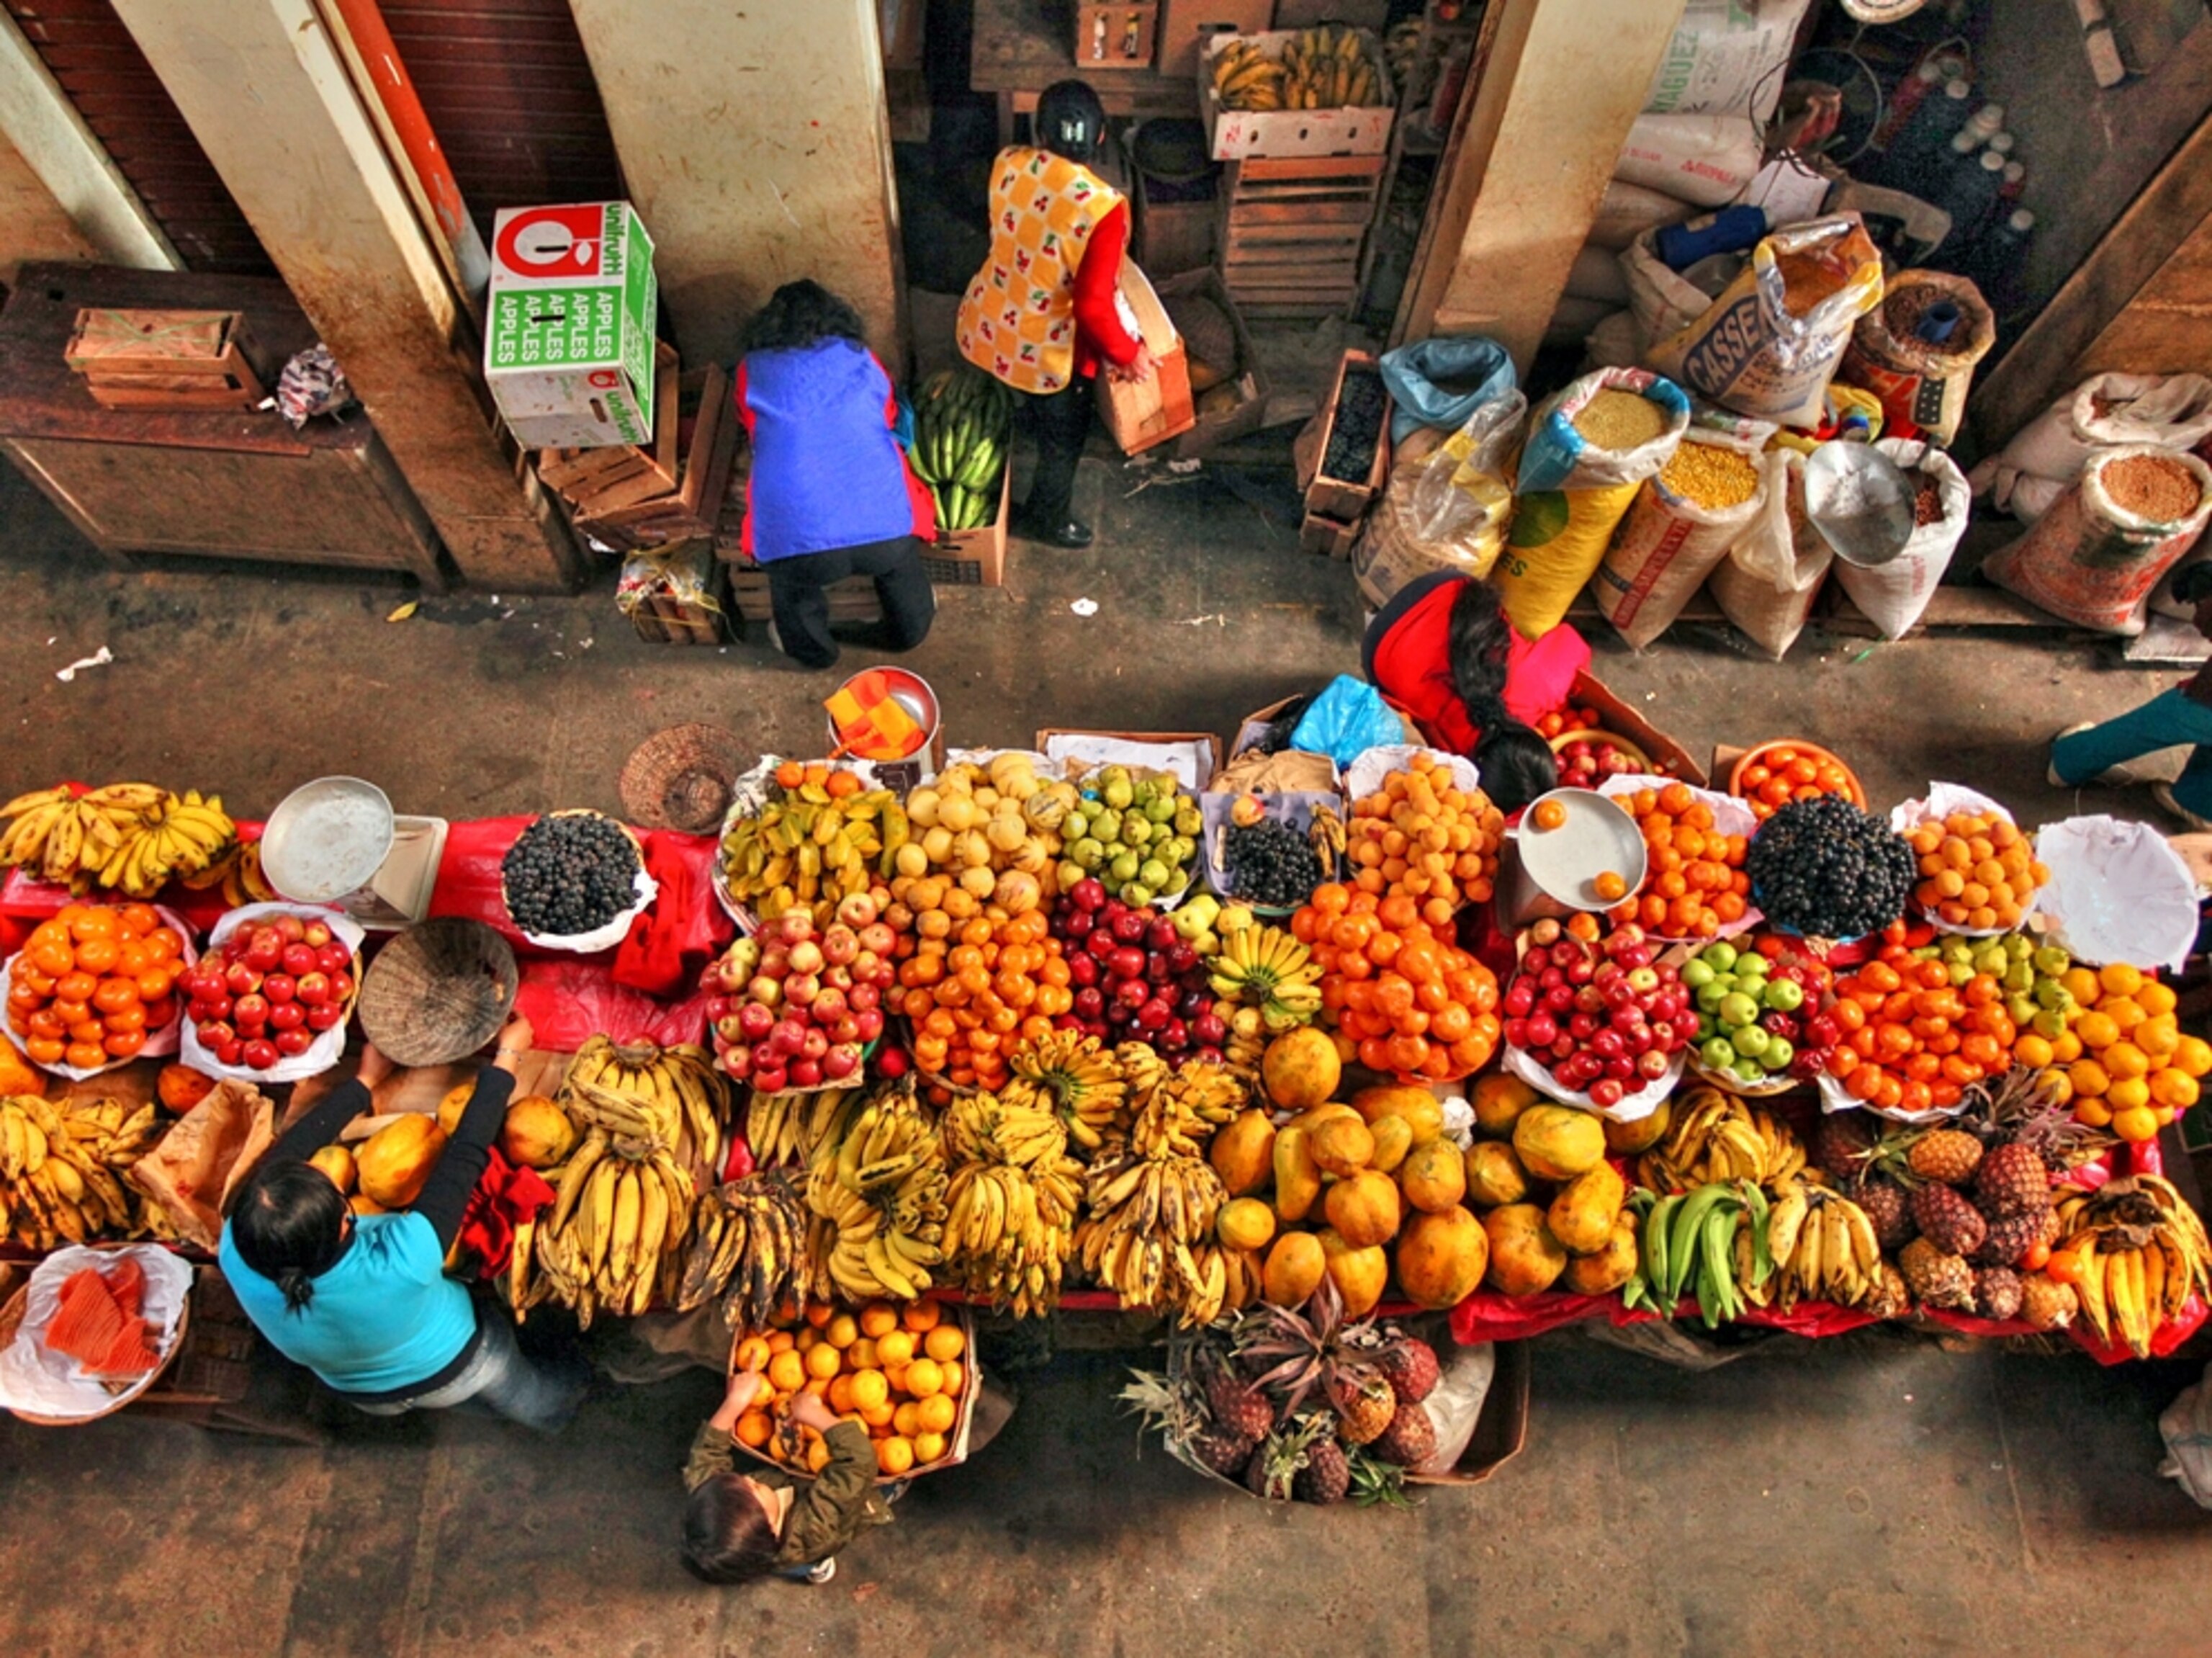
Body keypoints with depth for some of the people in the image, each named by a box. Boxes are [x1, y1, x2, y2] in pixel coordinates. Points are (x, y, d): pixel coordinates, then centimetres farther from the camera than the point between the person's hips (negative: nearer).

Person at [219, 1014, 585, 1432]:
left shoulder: (238, 1253, -37)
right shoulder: (400, 1264, -48)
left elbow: (283, 1154, -21)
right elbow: (466, 1156, -36)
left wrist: (365, 1082, -7)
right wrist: (506, 1059, -24)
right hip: (451, 1370, -4)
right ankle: (553, 1411, 60)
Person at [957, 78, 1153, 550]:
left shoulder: (1008, 164, -11)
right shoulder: (1102, 208, -28)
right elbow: (1093, 305, -28)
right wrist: (1127, 354, -12)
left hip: (986, 324, 5)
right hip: (1041, 350, -5)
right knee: (1065, 436, 22)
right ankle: (1044, 520, 41)